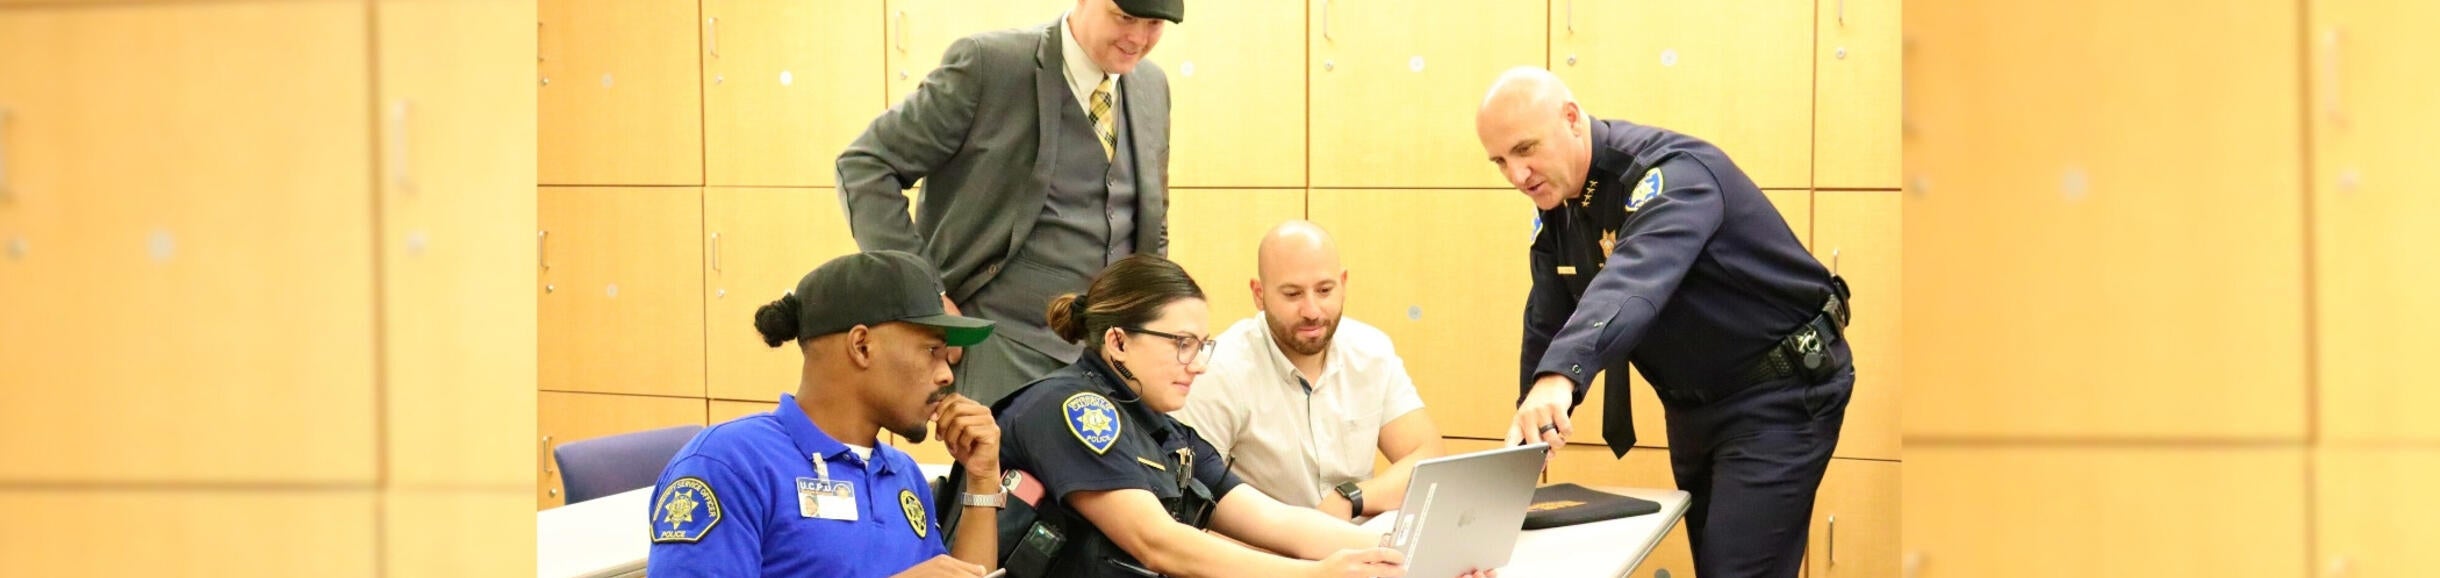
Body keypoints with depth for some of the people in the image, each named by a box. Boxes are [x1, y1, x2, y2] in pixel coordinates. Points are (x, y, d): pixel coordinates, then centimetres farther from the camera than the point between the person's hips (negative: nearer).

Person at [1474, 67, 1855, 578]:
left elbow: (1635, 277, -46)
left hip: (1779, 396, -9)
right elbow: (1547, 329, 8)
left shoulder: (1672, 173, -27)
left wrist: (1560, 377, -62)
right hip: (1694, 406, 9)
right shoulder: (1558, 207, 1)